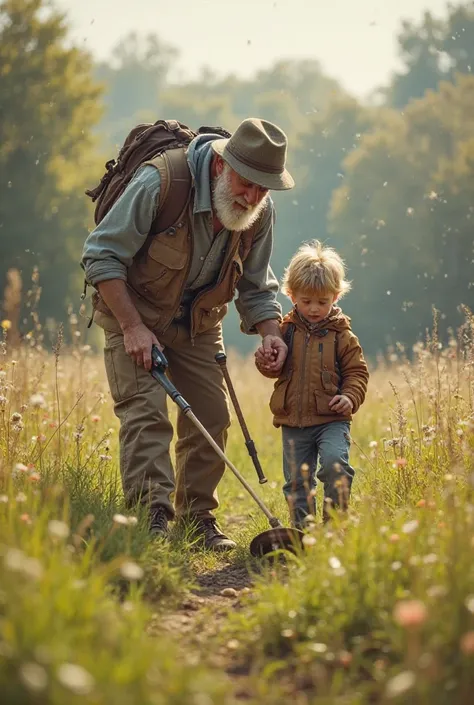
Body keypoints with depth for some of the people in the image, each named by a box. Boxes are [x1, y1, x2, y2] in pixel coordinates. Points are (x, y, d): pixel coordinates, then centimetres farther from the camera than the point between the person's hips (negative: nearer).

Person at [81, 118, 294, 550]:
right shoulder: (161, 183, -29)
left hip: (200, 321, 5)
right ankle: (150, 514, -23)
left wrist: (270, 331, -18)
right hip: (133, 310, -5)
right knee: (145, 410, -18)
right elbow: (101, 255, -22)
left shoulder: (260, 213, -12)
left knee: (211, 417, 2)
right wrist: (132, 326, -26)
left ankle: (198, 516, 13)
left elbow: (256, 287, 3)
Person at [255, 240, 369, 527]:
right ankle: (302, 528, 19)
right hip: (293, 421, 3)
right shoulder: (286, 331, 7)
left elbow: (357, 372, 3)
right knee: (297, 479, 7)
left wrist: (350, 397, -15)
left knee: (335, 462, -25)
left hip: (332, 419, -3)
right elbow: (276, 369, 13)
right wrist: (266, 361, -10)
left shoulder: (341, 335, 1)